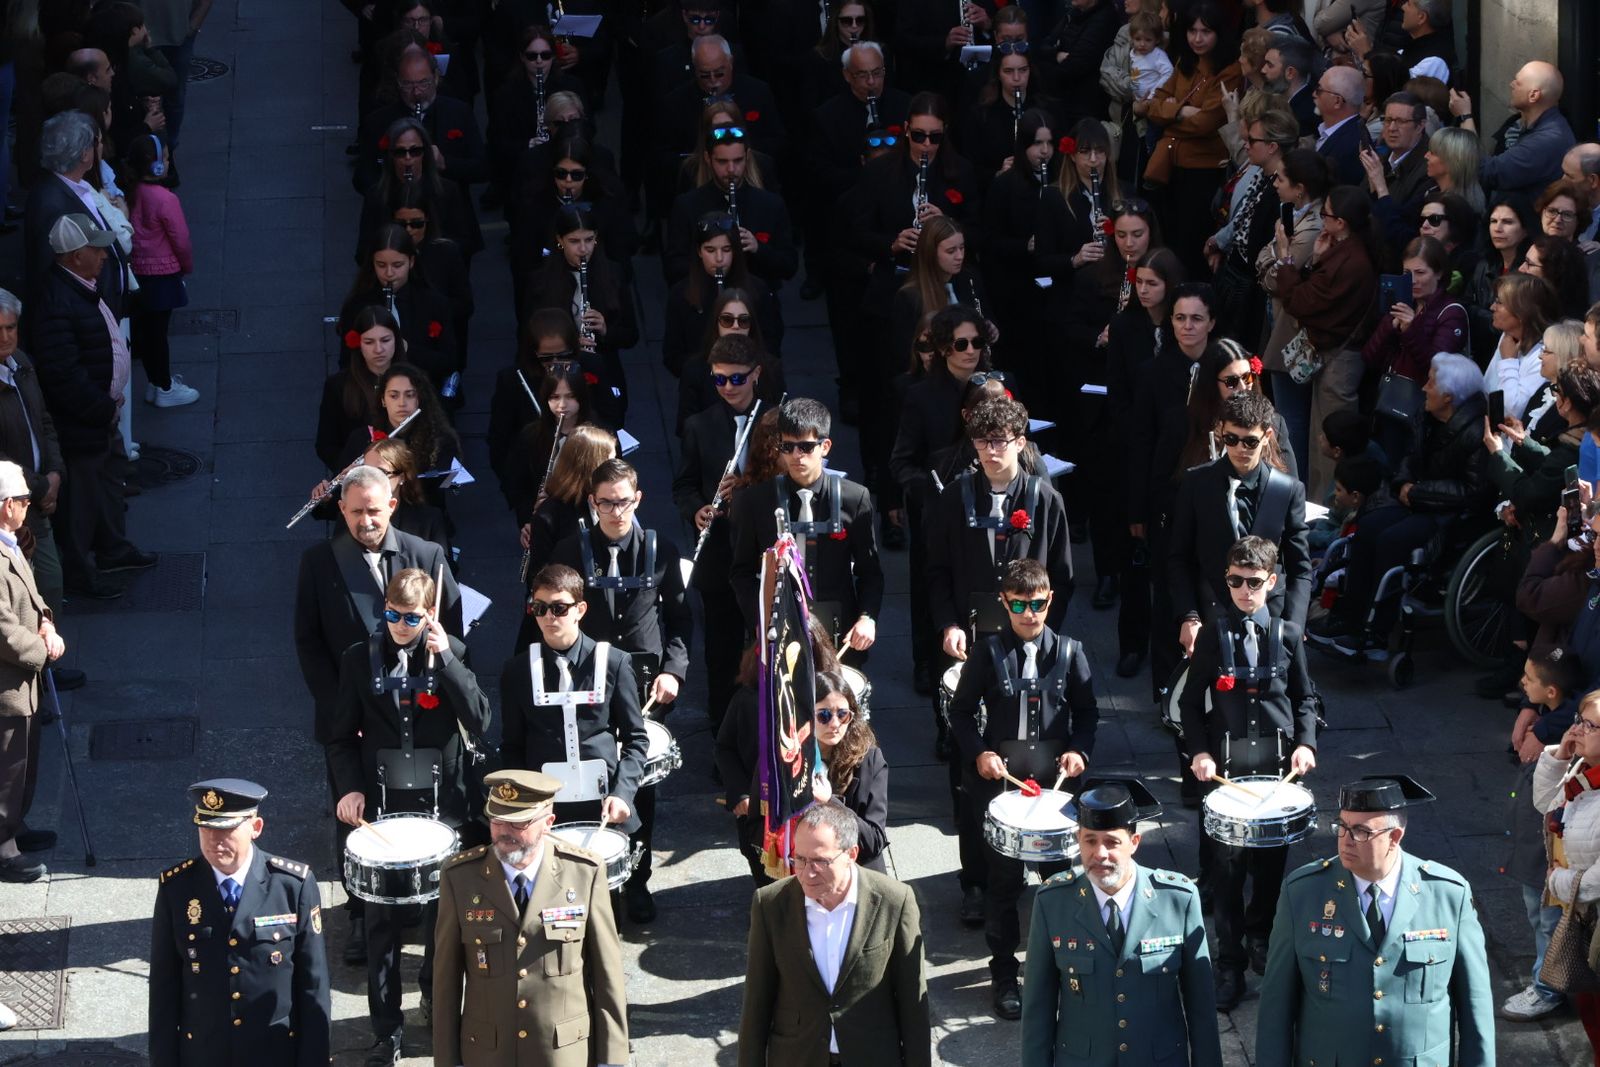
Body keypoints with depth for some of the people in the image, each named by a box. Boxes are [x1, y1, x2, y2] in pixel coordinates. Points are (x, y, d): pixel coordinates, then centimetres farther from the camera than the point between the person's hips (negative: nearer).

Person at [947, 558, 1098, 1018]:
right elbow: (962, 711, 5)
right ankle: (1003, 975, 14)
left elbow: (1087, 711, 9)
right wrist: (979, 754, -9)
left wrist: (1079, 751, -8)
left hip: (1057, 778, 1)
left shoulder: (1070, 652, 2)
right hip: (1001, 777, -1)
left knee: (1060, 873, 5)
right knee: (1002, 880, 4)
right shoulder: (989, 653, -1)